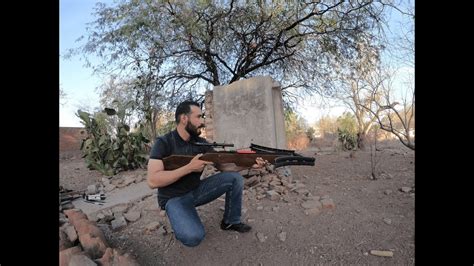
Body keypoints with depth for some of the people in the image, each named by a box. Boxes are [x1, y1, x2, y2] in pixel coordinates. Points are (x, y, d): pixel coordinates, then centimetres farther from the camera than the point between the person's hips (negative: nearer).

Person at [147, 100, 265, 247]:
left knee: (235, 178, -9)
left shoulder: (201, 142, -1)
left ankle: (231, 221, 8)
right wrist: (189, 168, -29)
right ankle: (181, 221, 4)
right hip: (174, 198, -5)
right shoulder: (163, 142, -16)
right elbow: (152, 181, -25)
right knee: (193, 236, -31)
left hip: (196, 190, 5)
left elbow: (223, 165, -3)